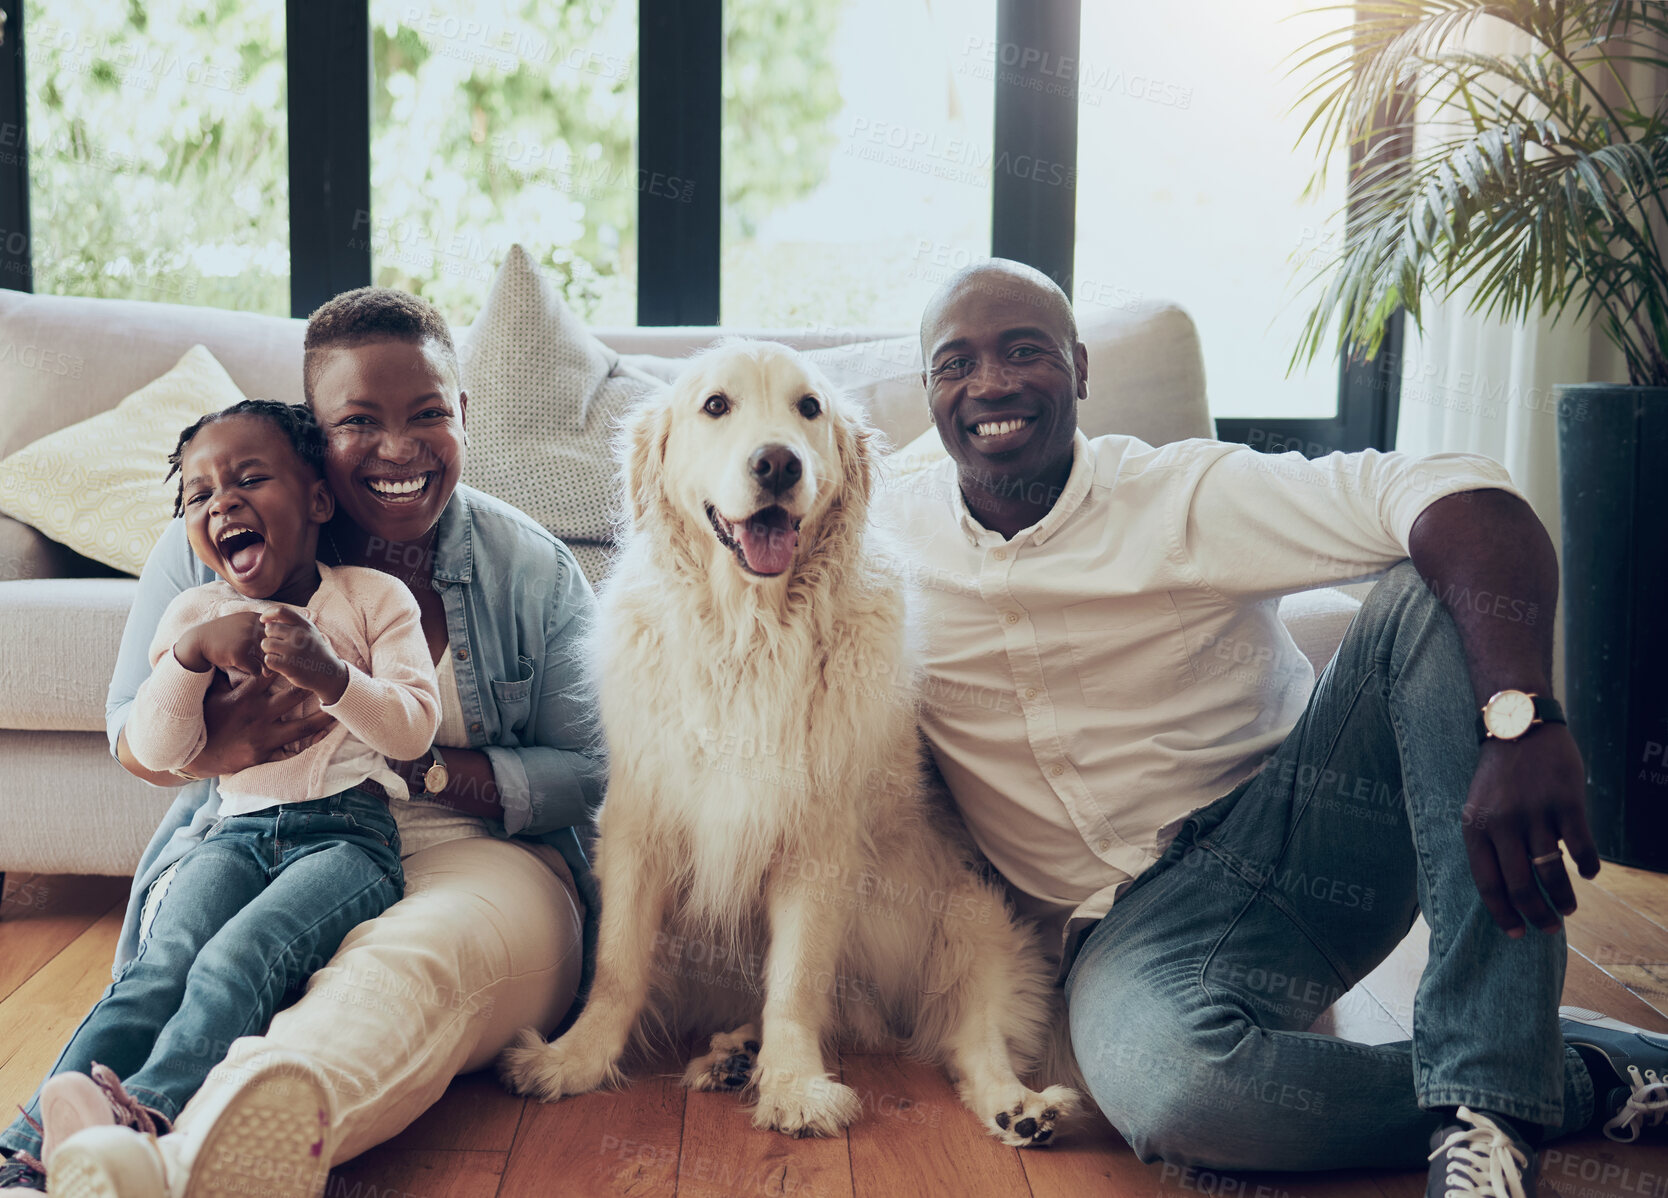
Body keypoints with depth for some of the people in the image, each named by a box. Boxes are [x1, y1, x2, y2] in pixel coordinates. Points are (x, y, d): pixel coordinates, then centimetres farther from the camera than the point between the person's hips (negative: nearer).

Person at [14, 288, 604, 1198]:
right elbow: (132, 734, 12)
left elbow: (591, 774, 3)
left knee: (419, 966, -40)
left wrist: (422, 767, -15)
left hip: (472, 858, -3)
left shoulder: (534, 569, 5)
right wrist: (211, 741, -15)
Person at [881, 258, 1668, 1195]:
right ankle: (1585, 1072, -12)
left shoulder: (1188, 494, -7)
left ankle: (1487, 1092, -29)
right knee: (1164, 1083, -36)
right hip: (1132, 923, 0)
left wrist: (1520, 717, -38)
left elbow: (1461, 499, -20)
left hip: (1297, 826, 0)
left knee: (1431, 597, -25)